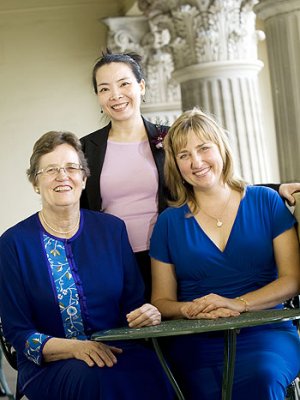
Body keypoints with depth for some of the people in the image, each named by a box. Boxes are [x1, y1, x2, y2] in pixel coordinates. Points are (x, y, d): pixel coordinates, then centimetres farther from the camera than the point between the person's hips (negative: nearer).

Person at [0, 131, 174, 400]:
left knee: (150, 373, -31)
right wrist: (74, 348, -19)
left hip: (118, 352, 4)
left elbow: (134, 302, 13)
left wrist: (147, 315, -13)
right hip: (49, 366, -3)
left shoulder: (112, 229, 9)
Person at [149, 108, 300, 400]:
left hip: (265, 333, 0)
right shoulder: (169, 222, 12)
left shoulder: (266, 202, 9)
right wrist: (191, 309, -11)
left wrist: (238, 304, -13)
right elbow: (161, 301, 12)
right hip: (195, 342, 0)